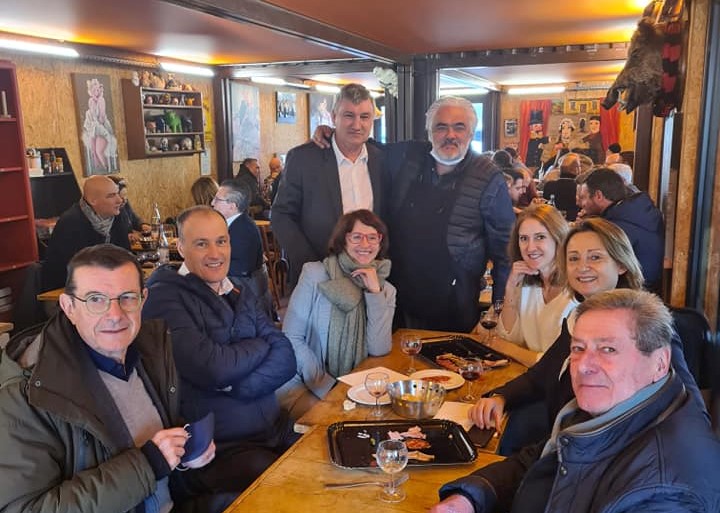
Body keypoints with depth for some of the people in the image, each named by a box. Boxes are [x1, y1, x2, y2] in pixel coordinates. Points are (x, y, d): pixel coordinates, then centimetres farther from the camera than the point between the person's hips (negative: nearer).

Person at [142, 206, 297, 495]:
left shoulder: (241, 295, 14)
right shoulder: (164, 297, -8)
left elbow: (286, 359, 2)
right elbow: (213, 368, -19)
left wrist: (237, 386, -15)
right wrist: (261, 345, -2)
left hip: (276, 433, 6)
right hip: (216, 450, -6)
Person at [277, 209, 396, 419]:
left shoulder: (385, 290, 5)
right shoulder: (314, 274, -6)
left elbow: (379, 350, -8)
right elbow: (291, 338, -8)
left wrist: (375, 292, -14)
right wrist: (327, 387, -15)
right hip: (305, 385, -4)